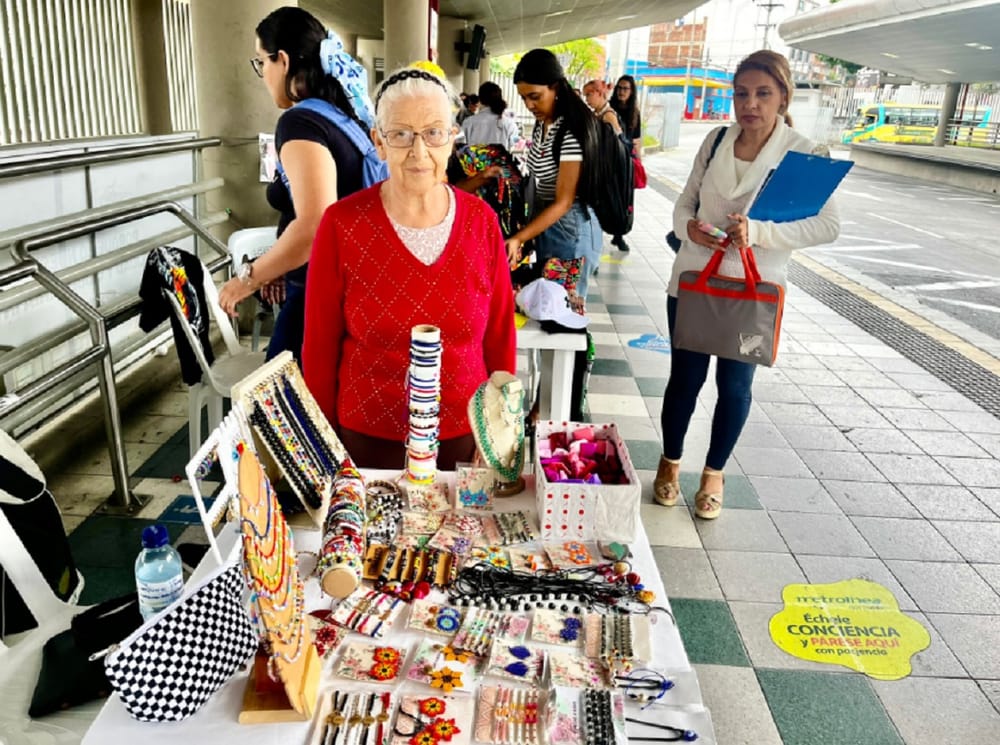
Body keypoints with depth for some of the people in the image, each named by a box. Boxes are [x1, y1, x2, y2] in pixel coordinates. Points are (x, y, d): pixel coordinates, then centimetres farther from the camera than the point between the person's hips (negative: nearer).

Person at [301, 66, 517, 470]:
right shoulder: (342, 224, -11)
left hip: (464, 437, 2)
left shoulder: (481, 221, -5)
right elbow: (320, 345, -4)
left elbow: (500, 337, 2)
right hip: (367, 438, -1)